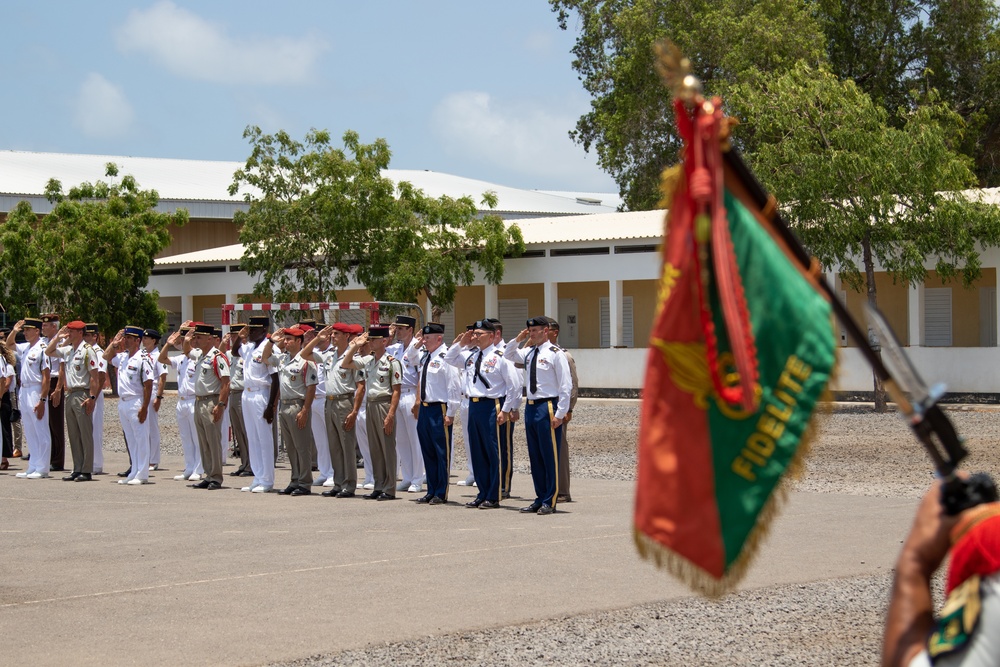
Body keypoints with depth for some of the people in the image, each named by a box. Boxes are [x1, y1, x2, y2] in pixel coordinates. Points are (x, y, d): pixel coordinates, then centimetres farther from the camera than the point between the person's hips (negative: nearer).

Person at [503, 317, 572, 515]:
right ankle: (540, 499, 18)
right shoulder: (529, 352, 12)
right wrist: (517, 340, 10)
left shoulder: (555, 354, -8)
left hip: (547, 407, -8)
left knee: (550, 456, -3)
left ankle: (550, 502, 2)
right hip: (531, 407, 8)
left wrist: (560, 414, -15)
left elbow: (566, 386, -10)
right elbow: (508, 355, 29)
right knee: (535, 456, 11)